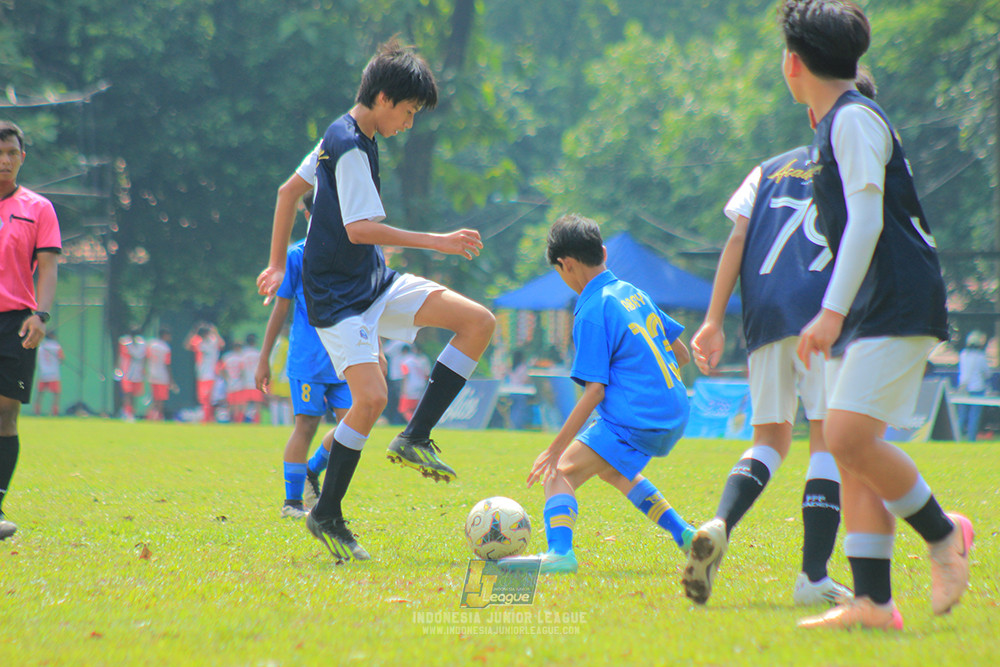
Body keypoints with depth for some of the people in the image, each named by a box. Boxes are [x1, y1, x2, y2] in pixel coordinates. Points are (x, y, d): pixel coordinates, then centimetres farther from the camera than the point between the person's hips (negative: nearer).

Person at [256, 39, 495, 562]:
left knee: (478, 322, -3)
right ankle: (326, 516, -4)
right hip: (338, 296, -10)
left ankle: (415, 439, -2)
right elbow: (359, 227, -26)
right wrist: (438, 242, -23)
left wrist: (277, 264, 25)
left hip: (376, 283, 10)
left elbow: (288, 191, 21)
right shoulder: (351, 146, -18)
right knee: (371, 397, -21)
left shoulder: (340, 136, 12)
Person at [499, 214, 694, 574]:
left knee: (561, 474, -15)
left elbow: (594, 390, -17)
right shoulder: (633, 293, 13)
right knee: (609, 467, 33)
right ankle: (683, 535, 35)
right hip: (675, 414, 9)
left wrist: (556, 448, -16)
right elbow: (680, 353, 20)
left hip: (637, 421, -9)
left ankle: (560, 552, -39)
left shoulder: (592, 312, -12)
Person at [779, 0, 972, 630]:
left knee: (849, 436, -19)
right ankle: (872, 602, 0)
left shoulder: (854, 119, -10)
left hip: (900, 306, -10)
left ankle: (943, 534, 0)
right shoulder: (834, 125, 20)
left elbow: (867, 221, -18)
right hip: (868, 312, 10)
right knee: (850, 449, 2)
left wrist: (832, 311, -23)